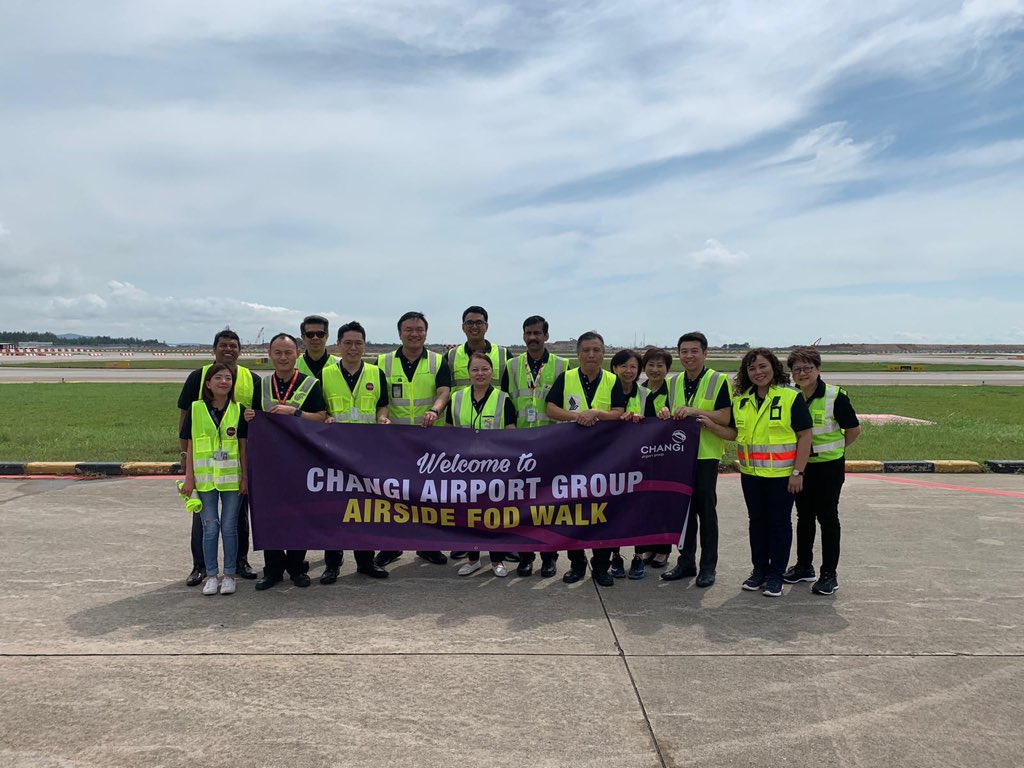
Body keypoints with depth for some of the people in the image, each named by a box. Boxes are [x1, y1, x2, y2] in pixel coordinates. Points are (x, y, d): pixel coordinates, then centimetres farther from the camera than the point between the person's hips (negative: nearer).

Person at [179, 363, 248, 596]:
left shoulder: (238, 410, 2)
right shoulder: (196, 409, 0)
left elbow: (243, 445, 5)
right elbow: (190, 446, 3)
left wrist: (244, 476, 1)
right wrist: (189, 477, -1)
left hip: (231, 477, 0)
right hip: (205, 477, 0)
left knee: (229, 527, 6)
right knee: (210, 527, 6)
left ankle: (229, 575, 17)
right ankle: (211, 575, 18)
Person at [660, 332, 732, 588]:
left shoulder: (718, 381, -5)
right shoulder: (674, 383, 12)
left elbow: (725, 417, -13)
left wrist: (695, 411, -23)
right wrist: (666, 413, -5)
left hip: (706, 454, -5)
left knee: (706, 509, 1)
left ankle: (708, 566, 11)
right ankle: (686, 562, 21)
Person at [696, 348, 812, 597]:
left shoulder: (791, 397, -9)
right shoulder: (741, 400, 7)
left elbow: (805, 436, -10)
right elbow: (735, 433, 11)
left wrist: (798, 472, -13)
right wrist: (711, 426, -6)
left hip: (781, 474, -5)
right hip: (750, 473, 5)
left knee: (779, 522, 5)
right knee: (757, 521, 14)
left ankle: (776, 575, 16)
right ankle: (759, 570, 26)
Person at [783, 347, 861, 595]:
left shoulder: (835, 396, -14)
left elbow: (854, 429, -4)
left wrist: (834, 449, 1)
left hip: (829, 466, -4)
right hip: (801, 465, 5)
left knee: (827, 517, 2)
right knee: (804, 516, 14)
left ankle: (829, 574, 11)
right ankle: (804, 566, 28)